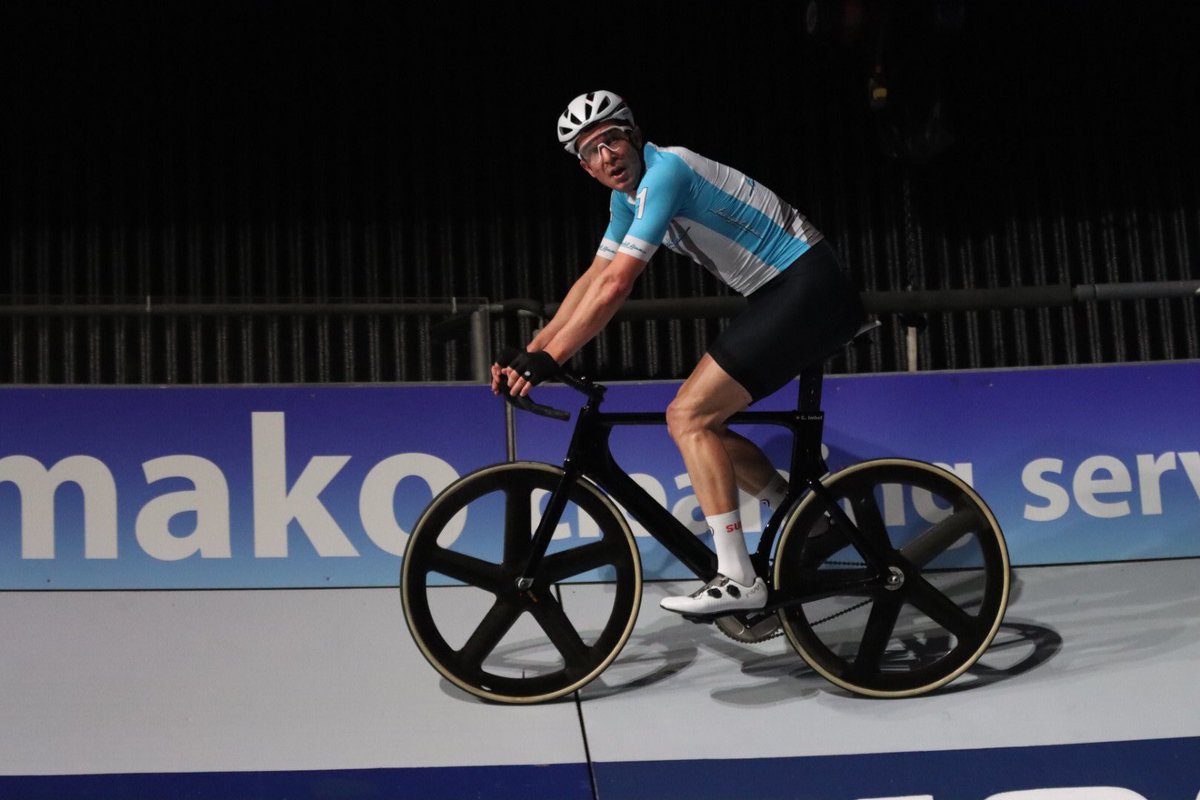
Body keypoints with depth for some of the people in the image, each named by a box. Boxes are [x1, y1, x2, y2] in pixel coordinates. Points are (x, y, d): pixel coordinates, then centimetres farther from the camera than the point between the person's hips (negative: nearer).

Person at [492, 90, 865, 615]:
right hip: (779, 295, 10)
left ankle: (738, 580, -16)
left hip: (809, 290, -10)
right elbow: (593, 279, 15)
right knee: (702, 423, 11)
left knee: (688, 417, -15)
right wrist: (529, 353, 7)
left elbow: (615, 285, -24)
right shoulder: (628, 195, 11)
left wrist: (547, 361, -21)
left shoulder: (664, 171, -19)